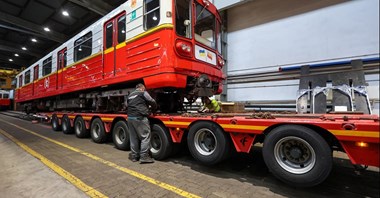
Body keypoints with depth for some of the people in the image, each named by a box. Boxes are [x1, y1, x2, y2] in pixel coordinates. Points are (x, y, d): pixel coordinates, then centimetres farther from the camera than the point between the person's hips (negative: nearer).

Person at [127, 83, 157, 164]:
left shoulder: (130, 95, 22)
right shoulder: (143, 93, 1)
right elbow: (152, 102, 1)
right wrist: (154, 108, 20)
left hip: (130, 117, 8)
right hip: (140, 118, -8)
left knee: (133, 137, 14)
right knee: (145, 136, -3)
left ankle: (134, 156, 21)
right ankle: (144, 156, -4)